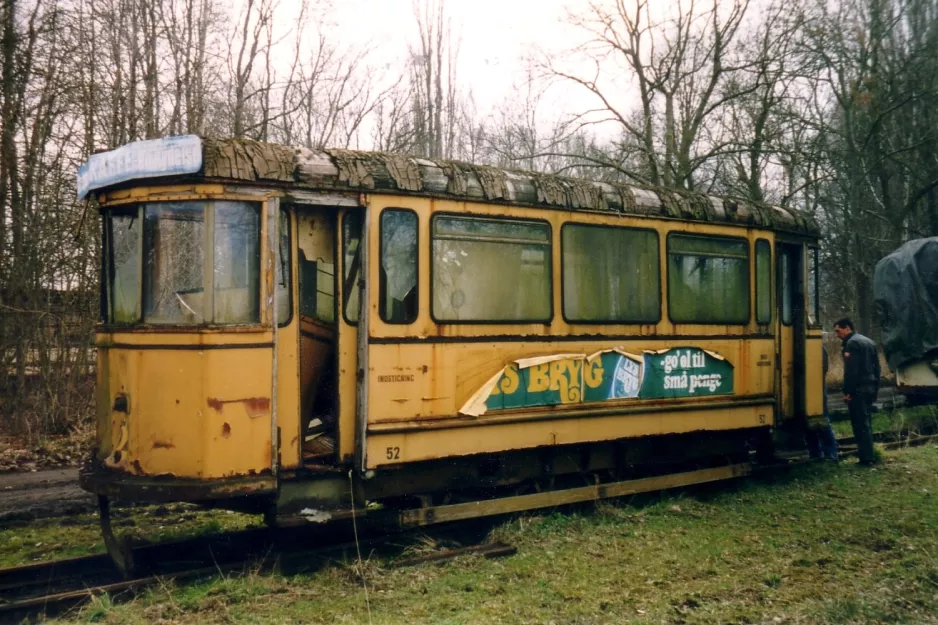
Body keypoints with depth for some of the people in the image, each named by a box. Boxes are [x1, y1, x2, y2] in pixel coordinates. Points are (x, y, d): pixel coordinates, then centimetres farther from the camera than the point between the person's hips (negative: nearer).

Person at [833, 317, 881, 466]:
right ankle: (869, 455, 18)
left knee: (860, 423, -7)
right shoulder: (869, 342, 19)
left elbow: (850, 370, -19)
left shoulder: (852, 343, -11)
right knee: (866, 422, 14)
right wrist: (875, 388, 23)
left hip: (857, 390, -10)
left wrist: (847, 391, -18)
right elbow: (876, 367, 21)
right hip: (870, 388, 10)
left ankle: (866, 457, -7)